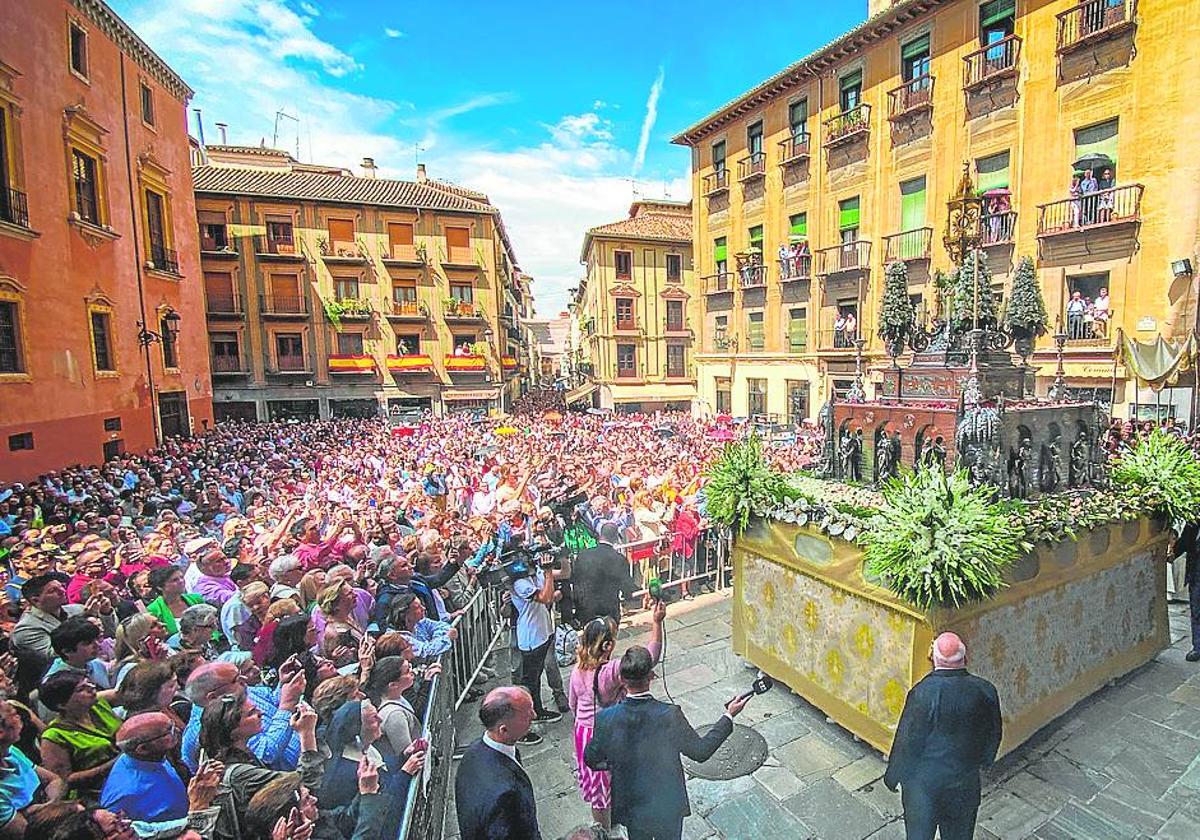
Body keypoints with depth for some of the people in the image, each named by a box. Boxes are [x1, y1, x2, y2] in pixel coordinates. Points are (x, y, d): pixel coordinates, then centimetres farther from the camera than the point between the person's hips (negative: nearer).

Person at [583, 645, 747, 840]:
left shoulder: (606, 719, -25)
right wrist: (729, 717, -8)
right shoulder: (670, 715, -31)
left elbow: (591, 761, -9)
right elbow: (700, 751, -16)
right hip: (668, 806, -1)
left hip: (631, 808, 1)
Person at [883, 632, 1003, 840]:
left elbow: (908, 740, -19)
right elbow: (994, 734, 2)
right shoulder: (985, 691, -16)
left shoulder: (923, 692, -29)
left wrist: (893, 775, -3)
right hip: (965, 780, 4)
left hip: (923, 779, -4)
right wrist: (984, 761, 23)